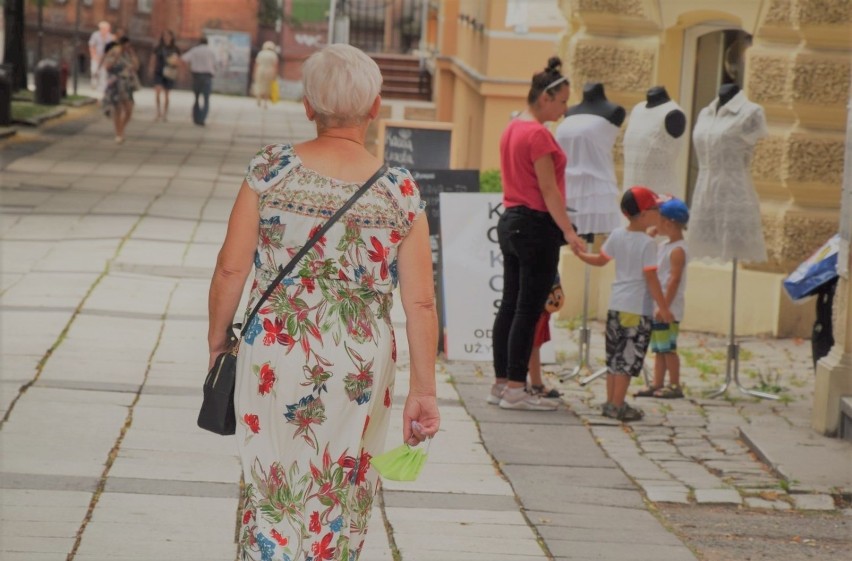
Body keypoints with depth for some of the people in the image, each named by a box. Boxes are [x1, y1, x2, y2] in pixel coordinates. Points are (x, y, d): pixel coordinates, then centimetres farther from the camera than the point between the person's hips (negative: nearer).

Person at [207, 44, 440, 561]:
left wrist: (217, 339, 10)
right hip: (361, 368, 0)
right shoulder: (400, 192, -6)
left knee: (273, 495, 9)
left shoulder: (272, 169, -7)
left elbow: (231, 270, -6)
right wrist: (423, 391, 1)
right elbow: (420, 303, -6)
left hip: (276, 356, 0)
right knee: (342, 500, 16)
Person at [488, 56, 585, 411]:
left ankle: (501, 384, 15)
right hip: (536, 225, -10)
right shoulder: (538, 134, -15)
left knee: (509, 305, 11)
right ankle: (515, 390, -4)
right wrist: (568, 231, -20)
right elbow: (548, 189, -18)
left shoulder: (513, 128, 13)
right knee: (528, 311, -6)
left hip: (510, 221, 10)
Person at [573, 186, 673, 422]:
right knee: (629, 359, -3)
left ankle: (610, 402, 19)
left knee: (614, 357, 14)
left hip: (616, 305, 7)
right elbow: (651, 278, -15)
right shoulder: (647, 243, -14)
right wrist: (663, 307, -9)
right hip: (638, 309, -7)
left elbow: (600, 259, 18)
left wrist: (579, 253, 34)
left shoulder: (617, 235, 6)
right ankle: (618, 406, -4)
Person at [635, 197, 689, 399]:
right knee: (659, 348, 11)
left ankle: (675, 386, 0)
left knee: (667, 347, -5)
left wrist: (664, 306, -23)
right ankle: (657, 384, 14)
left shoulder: (678, 250, -15)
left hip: (668, 309, -9)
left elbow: (674, 280, -20)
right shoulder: (665, 246, 14)